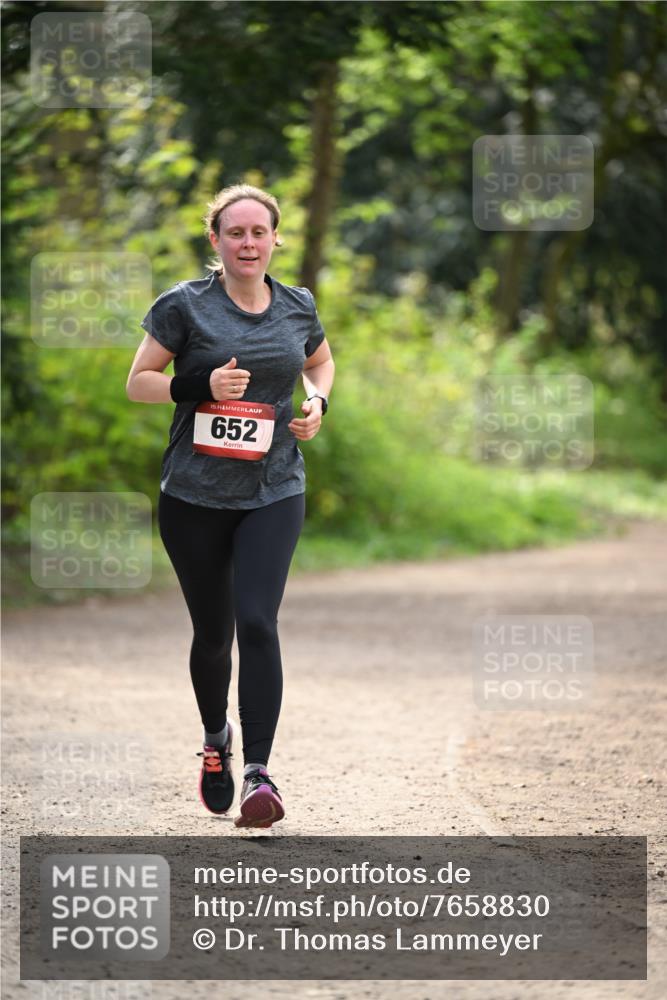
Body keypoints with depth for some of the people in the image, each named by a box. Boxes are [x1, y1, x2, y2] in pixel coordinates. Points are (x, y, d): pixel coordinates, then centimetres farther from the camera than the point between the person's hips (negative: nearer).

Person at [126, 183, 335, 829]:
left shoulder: (298, 307, 6)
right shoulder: (184, 305, -4)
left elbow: (320, 363, 26)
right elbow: (138, 383, 0)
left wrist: (317, 402, 4)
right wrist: (200, 386, -17)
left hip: (274, 492, 1)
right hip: (194, 496, -1)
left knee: (257, 622, -15)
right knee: (212, 632, 9)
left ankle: (258, 773, -16)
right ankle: (216, 740, 38)